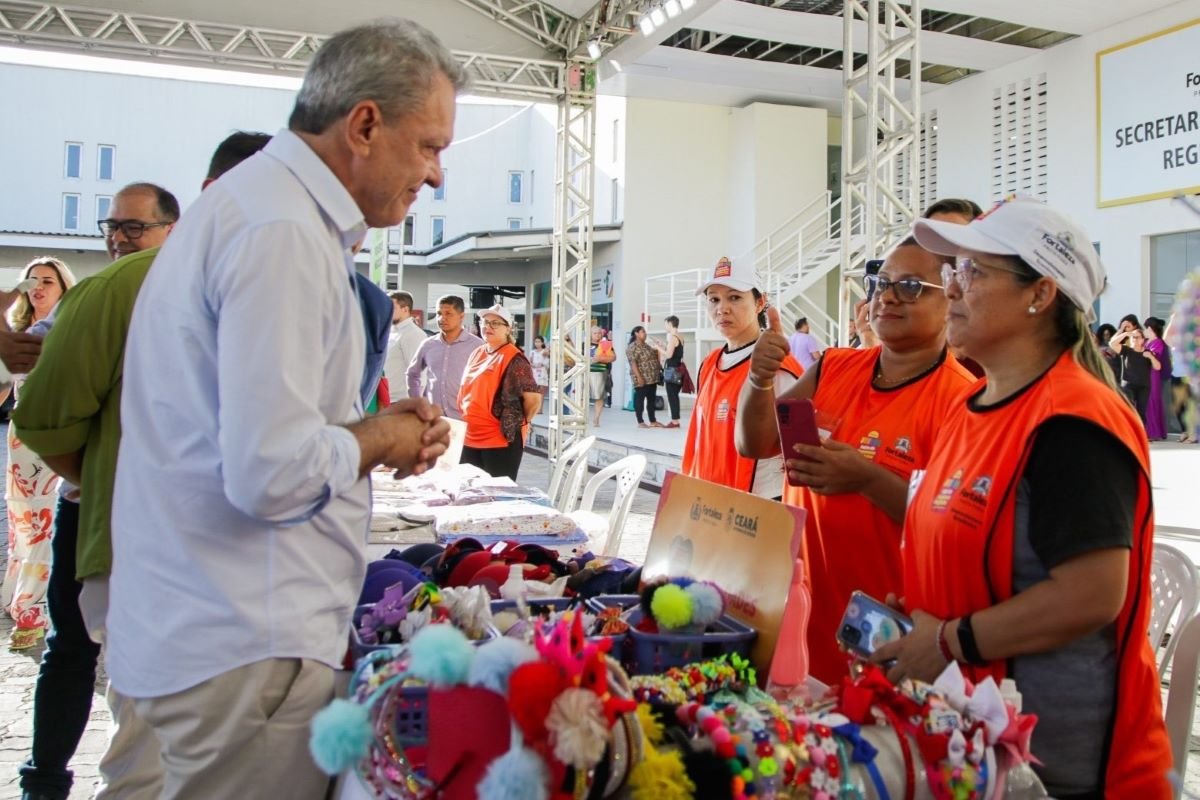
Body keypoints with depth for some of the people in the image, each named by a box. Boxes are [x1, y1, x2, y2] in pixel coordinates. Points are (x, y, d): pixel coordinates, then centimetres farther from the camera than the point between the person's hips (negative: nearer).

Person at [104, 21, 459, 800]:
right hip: (248, 647, -10)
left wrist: (375, 425, 7)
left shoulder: (253, 203, 14)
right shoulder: (285, 233, -20)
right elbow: (270, 472, -27)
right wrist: (379, 438, -8)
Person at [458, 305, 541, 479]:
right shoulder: (477, 353, 10)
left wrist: (522, 421, -3)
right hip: (470, 438, 8)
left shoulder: (514, 359, -14)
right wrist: (466, 421, 16)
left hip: (501, 441, -8)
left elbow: (534, 397, -16)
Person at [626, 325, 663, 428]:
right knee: (640, 399, -2)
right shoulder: (632, 347, -9)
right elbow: (633, 363, -16)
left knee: (652, 399, 10)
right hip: (642, 379, -9)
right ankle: (640, 422, 3)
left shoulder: (647, 346, 18)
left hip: (652, 378, 9)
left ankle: (653, 421, 16)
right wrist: (639, 377, -23)